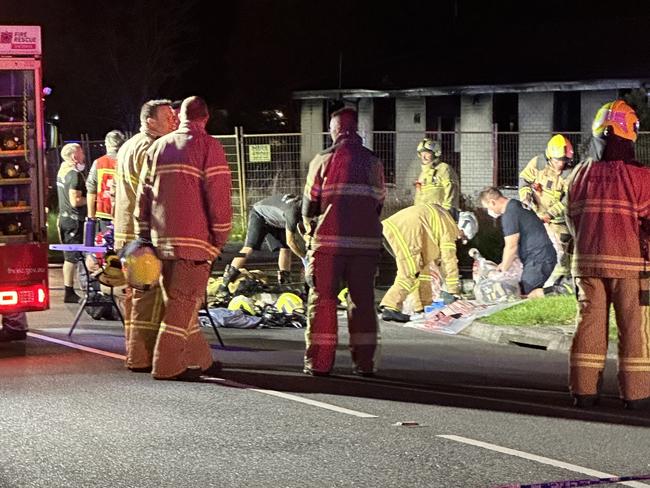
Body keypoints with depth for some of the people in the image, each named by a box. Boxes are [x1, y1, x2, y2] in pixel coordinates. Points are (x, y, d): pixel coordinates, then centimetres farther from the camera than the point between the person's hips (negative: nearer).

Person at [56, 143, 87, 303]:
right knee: (72, 257, -6)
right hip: (74, 219, -10)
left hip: (64, 217, 10)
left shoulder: (62, 171, 11)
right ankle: (69, 293, -4)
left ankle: (69, 291, 19)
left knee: (69, 257, 14)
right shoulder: (74, 174, -18)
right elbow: (75, 201, -23)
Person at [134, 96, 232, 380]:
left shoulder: (158, 147, 14)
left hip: (162, 238, 6)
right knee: (184, 301, -4)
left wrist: (144, 234, 20)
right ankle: (166, 365, -7)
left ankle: (200, 360, 21)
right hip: (195, 239, -6)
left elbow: (144, 194, 15)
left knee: (177, 300, 14)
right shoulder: (208, 146, -4)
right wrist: (221, 237, -2)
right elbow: (219, 196, -10)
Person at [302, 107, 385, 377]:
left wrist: (312, 231, 22)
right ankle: (364, 362, 10)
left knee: (322, 299, 4)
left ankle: (319, 362, 2)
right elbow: (379, 202, 13)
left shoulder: (323, 160, -1)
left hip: (329, 241, -2)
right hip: (367, 243, 2)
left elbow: (309, 204, 4)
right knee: (363, 300, 9)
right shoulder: (374, 162, 8)